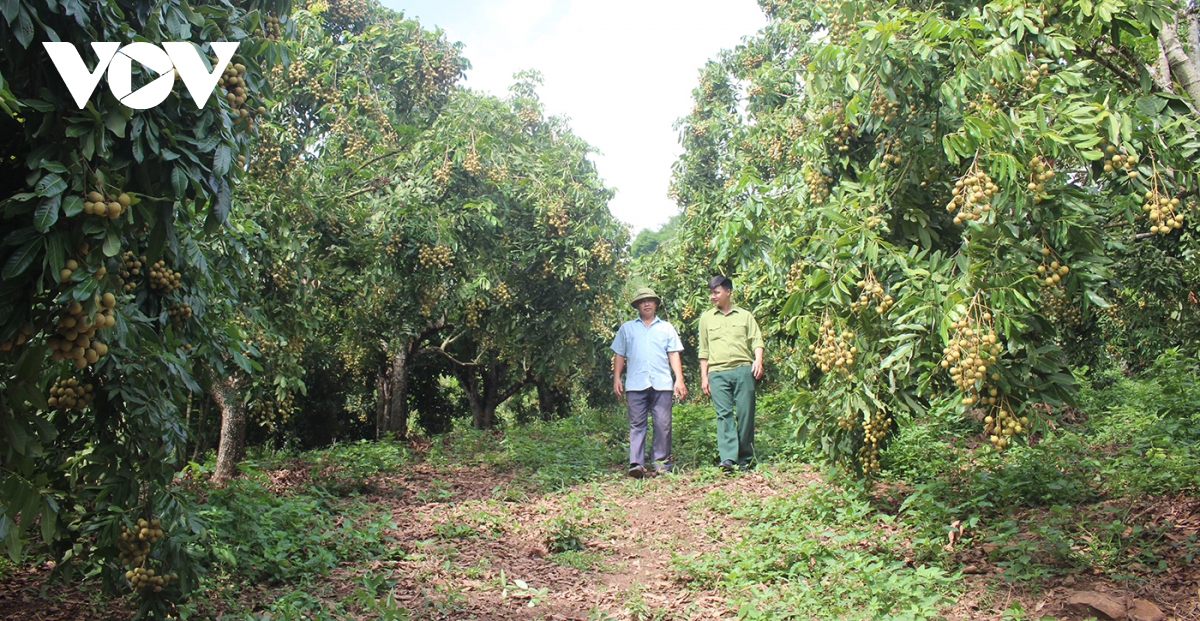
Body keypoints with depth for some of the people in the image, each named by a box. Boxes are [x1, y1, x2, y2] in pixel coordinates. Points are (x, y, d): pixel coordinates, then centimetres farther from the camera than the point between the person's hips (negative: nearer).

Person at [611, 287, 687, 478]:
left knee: (663, 424, -1)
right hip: (636, 384, 0)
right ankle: (636, 463, -6)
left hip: (662, 383, 0)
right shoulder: (627, 328, 17)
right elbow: (619, 355, 14)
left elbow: (674, 355, 10)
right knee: (636, 424, -3)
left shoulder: (666, 328, 16)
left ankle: (661, 462, 7)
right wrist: (616, 379, 3)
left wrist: (679, 380, 0)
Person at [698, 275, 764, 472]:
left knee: (745, 413, -3)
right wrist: (704, 377, 11)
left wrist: (758, 360, -10)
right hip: (717, 372, 1)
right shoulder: (706, 318, 17)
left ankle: (745, 459, 5)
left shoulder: (745, 315, 15)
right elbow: (704, 350, 17)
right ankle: (728, 458, -18)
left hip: (743, 369, 0)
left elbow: (756, 340, 9)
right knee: (724, 414, -10)